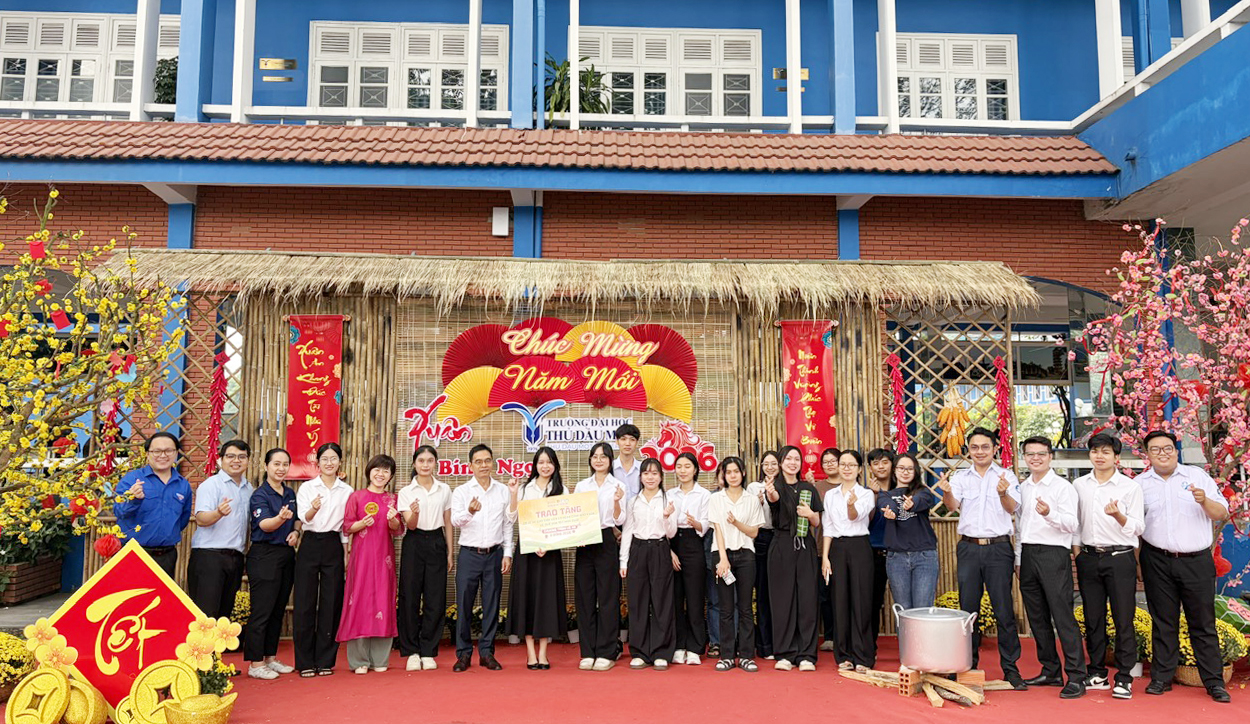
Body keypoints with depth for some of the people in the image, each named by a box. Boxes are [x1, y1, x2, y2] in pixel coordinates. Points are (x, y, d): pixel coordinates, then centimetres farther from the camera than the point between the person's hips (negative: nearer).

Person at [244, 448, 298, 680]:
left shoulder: (290, 494, 11)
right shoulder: (260, 495, -9)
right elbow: (264, 525, -22)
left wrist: (295, 532, 2)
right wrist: (281, 518, -42)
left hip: (286, 555, 7)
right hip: (264, 556, -7)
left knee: (278, 610, 12)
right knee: (261, 611, -5)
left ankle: (271, 658, 21)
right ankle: (255, 664, 2)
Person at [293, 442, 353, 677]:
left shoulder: (347, 491, 8)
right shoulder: (307, 487, 4)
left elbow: (346, 526, 11)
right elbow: (304, 517, -10)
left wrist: (346, 555, 8)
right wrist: (314, 508, -32)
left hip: (333, 546, 1)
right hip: (310, 545, -1)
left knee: (331, 603, 2)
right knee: (305, 603, -1)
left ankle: (325, 661, 12)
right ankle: (305, 662, 9)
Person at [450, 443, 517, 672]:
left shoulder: (503, 490, 8)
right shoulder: (461, 491, 2)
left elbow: (509, 522, 8)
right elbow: (455, 520, -12)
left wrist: (507, 553, 0)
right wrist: (470, 511, -32)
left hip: (494, 554, 2)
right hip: (469, 554, -1)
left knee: (492, 604, 5)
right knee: (464, 604, -1)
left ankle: (487, 652, 16)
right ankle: (463, 653, 11)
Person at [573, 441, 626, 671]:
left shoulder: (618, 486, 5)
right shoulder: (581, 486, 13)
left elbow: (620, 520, 1)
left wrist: (617, 502, -17)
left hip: (607, 542, -3)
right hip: (583, 543, 3)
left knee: (608, 597, -2)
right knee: (584, 597, 3)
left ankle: (606, 653, 5)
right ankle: (588, 652, 11)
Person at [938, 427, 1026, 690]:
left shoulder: (1006, 476, 3)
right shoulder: (961, 477, 8)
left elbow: (1012, 508, -12)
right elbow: (953, 505, -9)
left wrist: (1003, 493, -34)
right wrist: (946, 492, -32)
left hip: (998, 548, -2)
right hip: (969, 548, 2)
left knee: (1004, 610, -1)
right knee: (967, 608, 8)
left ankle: (1010, 668, 10)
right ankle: (968, 665, 19)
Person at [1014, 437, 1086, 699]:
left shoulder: (1063, 487, -3)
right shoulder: (1023, 488, 15)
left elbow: (1073, 525, -11)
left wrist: (1050, 513, -28)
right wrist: (1018, 558, 18)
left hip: (1053, 554, -6)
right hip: (1028, 554, 7)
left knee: (1063, 616, -8)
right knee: (1037, 617, 11)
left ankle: (1076, 677, -2)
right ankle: (1051, 672, 21)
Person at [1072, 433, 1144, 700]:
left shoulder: (1130, 486, -2)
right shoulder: (1079, 485, 9)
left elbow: (1138, 527, -4)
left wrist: (1118, 515, -22)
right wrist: (1076, 549, 11)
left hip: (1120, 558, -3)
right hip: (1089, 558, 4)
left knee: (1123, 619, -1)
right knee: (1093, 619, 9)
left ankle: (1124, 678, 8)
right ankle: (1097, 674, 19)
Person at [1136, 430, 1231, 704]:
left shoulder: (1197, 476, 7)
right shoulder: (1140, 483, 7)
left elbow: (1222, 514, 4)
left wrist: (1205, 501, -15)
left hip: (1197, 560, 0)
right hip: (1157, 562, 1)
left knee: (1203, 622, 3)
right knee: (1163, 621, 6)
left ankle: (1214, 681, 12)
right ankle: (1161, 677, 14)